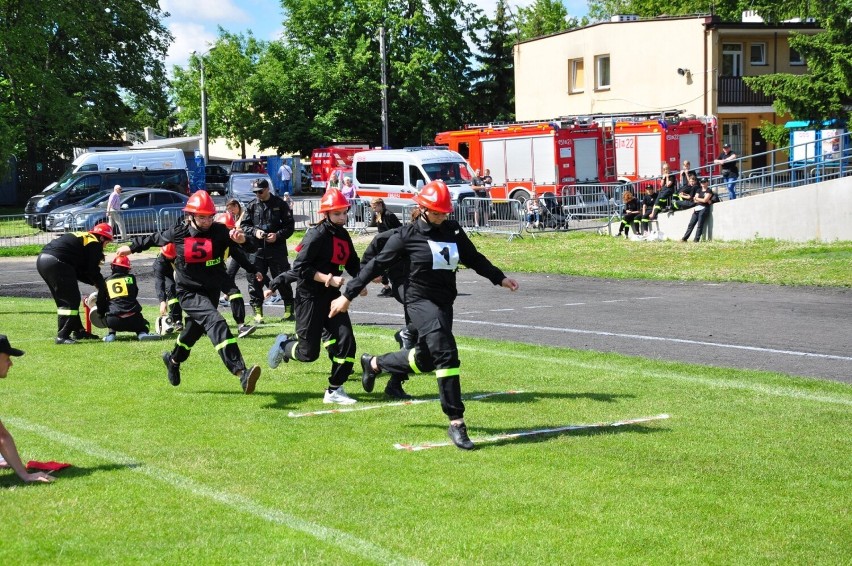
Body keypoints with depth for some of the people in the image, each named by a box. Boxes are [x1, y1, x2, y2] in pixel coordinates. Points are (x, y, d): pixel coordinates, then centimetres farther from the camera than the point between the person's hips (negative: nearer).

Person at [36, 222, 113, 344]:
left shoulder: (81, 237, 27)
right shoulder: (94, 244, 1)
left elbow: (78, 271, 26)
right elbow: (93, 271, 1)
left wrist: (94, 283, 22)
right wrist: (103, 288, 16)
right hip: (56, 262, -10)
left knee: (62, 300, 19)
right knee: (71, 300, -2)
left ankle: (78, 331, 28)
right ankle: (62, 336, -7)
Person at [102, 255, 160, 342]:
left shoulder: (107, 281, 11)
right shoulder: (131, 278, 10)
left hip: (114, 321, 1)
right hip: (133, 320, -1)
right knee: (144, 325, 29)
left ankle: (111, 334, 11)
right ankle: (142, 332, -6)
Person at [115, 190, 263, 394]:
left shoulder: (219, 232, -9)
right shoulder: (177, 233, -9)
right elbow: (155, 238, 11)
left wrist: (241, 239, -41)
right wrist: (132, 247, 24)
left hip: (211, 291, 4)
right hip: (189, 292, -4)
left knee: (195, 328, 23)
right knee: (216, 322, -26)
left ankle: (173, 360, 56)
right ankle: (241, 373, -40)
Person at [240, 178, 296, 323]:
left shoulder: (280, 204, 0)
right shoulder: (252, 206, 7)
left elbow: (290, 226, 0)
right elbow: (243, 225, 8)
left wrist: (278, 235, -14)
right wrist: (254, 231, -11)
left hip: (277, 249, -2)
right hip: (257, 250, 2)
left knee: (283, 280, 2)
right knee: (255, 280, 0)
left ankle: (289, 309, 14)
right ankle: (258, 312, 8)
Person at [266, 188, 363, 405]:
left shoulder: (343, 235, 8)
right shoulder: (317, 235, -16)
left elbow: (353, 264, 16)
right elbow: (300, 267, -19)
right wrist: (329, 279, -23)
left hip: (331, 297, 7)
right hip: (310, 297, -7)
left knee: (346, 342, -6)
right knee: (309, 352, -4)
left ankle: (334, 391, 5)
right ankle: (284, 345, 30)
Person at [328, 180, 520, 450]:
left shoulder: (453, 230, 6)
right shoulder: (408, 235, -8)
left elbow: (474, 259, 21)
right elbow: (377, 264, -4)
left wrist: (500, 278, 18)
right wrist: (348, 295, -3)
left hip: (444, 303, 7)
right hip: (421, 300, -7)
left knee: (425, 359, 16)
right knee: (446, 354, -22)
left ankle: (374, 364, 42)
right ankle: (456, 423, -21)